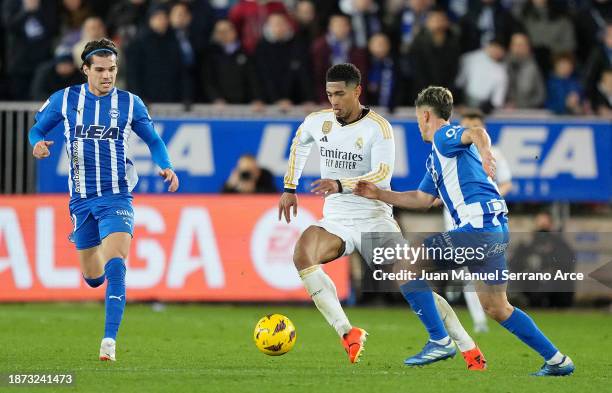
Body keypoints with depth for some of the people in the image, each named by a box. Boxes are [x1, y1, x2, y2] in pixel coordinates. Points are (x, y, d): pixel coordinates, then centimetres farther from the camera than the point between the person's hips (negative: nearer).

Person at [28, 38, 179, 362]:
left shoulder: (130, 103, 1)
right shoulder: (64, 100, 1)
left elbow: (153, 140, 12)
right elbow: (37, 129, 12)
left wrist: (166, 166, -7)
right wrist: (38, 144, -12)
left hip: (117, 197, -2)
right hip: (81, 199, 2)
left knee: (115, 266, -22)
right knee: (93, 278, 11)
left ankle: (109, 340, -23)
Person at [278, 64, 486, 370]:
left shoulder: (378, 128, -13)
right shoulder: (317, 122, 3)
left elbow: (382, 175, -25)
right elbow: (299, 144, 27)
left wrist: (340, 185, -39)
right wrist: (289, 188, 23)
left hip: (374, 219, -3)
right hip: (335, 221, 4)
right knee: (302, 254, -29)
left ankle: (469, 350, 5)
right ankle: (348, 334, -28)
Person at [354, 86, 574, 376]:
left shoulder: (443, 136, -1)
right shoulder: (436, 157, 28)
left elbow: (476, 132, -24)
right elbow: (422, 199, 32)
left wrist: (484, 151, -47)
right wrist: (378, 194, 30)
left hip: (479, 225, -10)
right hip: (496, 229, 10)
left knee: (406, 264, -6)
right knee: (496, 307, 16)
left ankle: (439, 341, -9)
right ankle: (557, 361, 18)